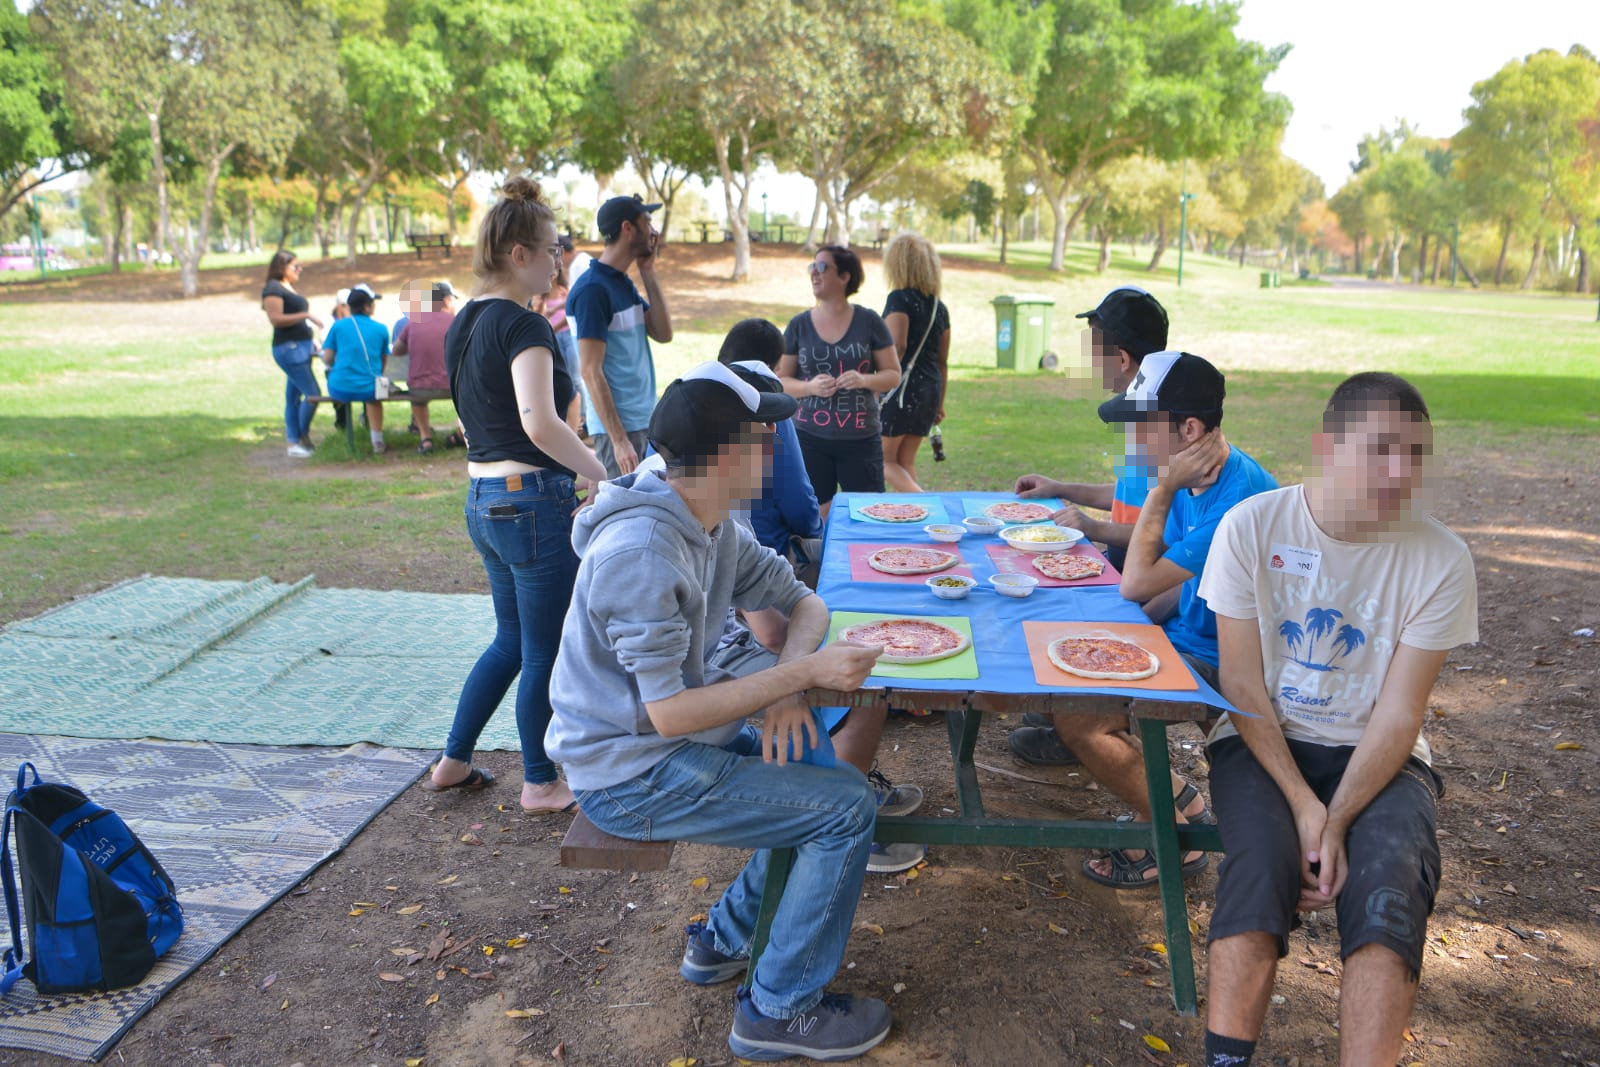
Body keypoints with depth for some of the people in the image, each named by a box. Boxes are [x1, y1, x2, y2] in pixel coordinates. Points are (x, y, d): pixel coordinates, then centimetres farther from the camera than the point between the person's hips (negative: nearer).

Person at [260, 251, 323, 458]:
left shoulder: (288, 288, 20)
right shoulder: (273, 289, -9)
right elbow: (276, 319, -19)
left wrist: (313, 340, 19)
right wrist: (306, 315, -21)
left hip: (301, 347, 10)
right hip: (288, 348, -10)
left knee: (293, 398, 10)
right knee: (312, 393, -13)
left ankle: (294, 443, 12)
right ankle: (303, 436, 3)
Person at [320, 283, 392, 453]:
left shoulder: (338, 326, 2)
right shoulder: (381, 329, 2)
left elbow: (327, 359, 3)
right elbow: (384, 361, 9)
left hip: (339, 390, 1)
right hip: (368, 389, -1)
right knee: (374, 397, 34)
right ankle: (377, 441, 36)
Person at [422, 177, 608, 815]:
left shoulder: (464, 323, 12)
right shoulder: (523, 326, -16)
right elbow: (540, 422, -29)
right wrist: (603, 477, -21)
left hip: (483, 499, 9)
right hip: (533, 500, -9)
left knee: (512, 639, 23)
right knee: (545, 651, 6)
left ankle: (453, 762, 31)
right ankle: (541, 784, 20)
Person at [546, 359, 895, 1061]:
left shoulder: (715, 527, 2)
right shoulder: (641, 550, -28)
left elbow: (803, 601, 7)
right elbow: (669, 711, -29)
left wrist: (785, 684, -12)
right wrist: (801, 673, -27)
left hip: (677, 738, 9)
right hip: (631, 777, -9)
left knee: (826, 766, 12)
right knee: (847, 807, -9)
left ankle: (725, 942, 23)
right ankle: (779, 1009, 6)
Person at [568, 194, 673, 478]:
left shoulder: (624, 284, 13)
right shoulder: (593, 289, -15)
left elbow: (663, 334, 8)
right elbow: (591, 371, -19)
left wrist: (648, 273, 4)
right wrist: (619, 439, -22)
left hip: (642, 420, 9)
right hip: (618, 425, -9)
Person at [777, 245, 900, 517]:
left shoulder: (868, 321, 1)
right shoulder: (799, 325, 4)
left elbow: (893, 374, 4)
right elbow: (780, 380, 6)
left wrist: (864, 380, -15)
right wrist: (810, 386, -14)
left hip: (861, 438, -1)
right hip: (810, 438, 1)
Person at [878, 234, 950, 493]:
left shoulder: (900, 299, -10)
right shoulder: (939, 306, 12)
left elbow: (896, 345, -22)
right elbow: (943, 360, 16)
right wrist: (939, 403, 23)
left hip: (903, 387, -7)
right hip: (930, 389, 7)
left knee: (884, 460, 2)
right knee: (905, 461, 14)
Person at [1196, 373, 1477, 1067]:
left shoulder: (1441, 561, -8)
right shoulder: (1252, 526, -9)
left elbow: (1398, 716, -8)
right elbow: (1243, 684, -8)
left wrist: (1337, 824, -19)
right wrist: (1303, 807, -17)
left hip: (1378, 755, 1)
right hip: (1263, 741, -1)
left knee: (1389, 889, -27)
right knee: (1259, 866, -28)